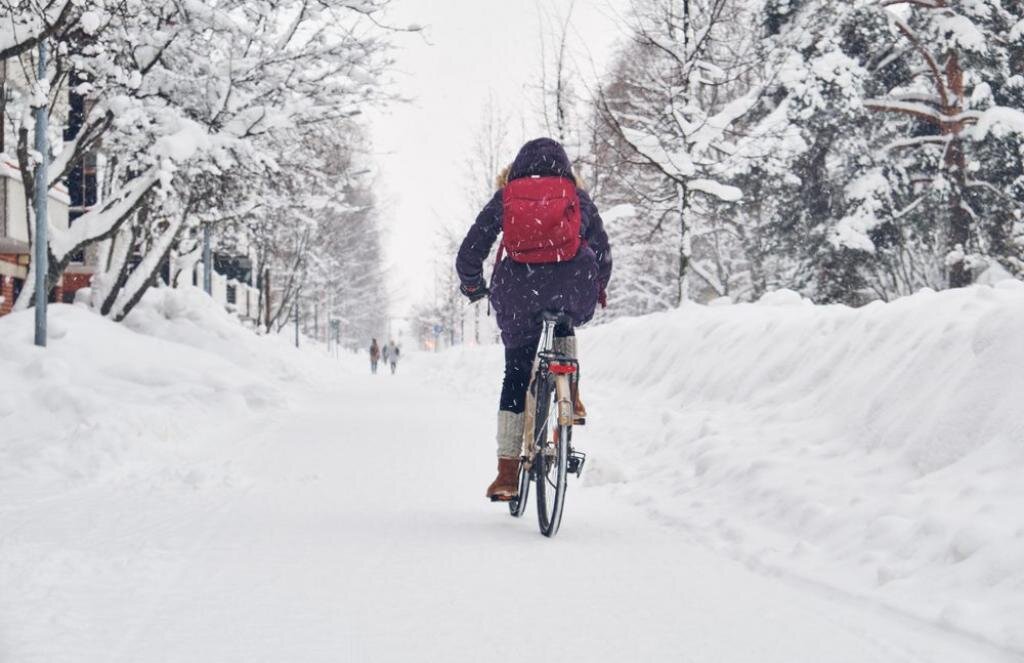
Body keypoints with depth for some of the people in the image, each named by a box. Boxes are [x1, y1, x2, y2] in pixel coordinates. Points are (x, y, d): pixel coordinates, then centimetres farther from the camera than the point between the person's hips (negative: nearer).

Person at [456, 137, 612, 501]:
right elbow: (603, 250, 19)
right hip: (571, 291, 0)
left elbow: (470, 250, 13)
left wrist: (472, 285, 32)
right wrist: (598, 289, 38)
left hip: (519, 295, 0)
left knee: (516, 374, 13)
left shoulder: (505, 196, 15)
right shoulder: (577, 196, 16)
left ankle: (507, 471, 10)